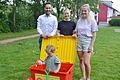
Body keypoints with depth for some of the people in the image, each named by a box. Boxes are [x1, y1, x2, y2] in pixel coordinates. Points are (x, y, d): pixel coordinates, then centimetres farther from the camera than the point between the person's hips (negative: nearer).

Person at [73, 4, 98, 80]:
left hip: (87, 42, -4)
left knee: (86, 62, -8)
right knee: (81, 61, 10)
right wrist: (75, 32, -7)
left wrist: (91, 46, -11)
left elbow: (94, 35, -6)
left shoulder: (92, 21, -4)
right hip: (79, 42, 5)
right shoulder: (79, 20, 8)